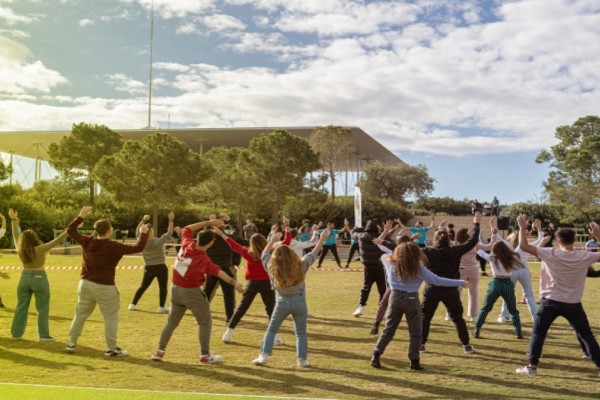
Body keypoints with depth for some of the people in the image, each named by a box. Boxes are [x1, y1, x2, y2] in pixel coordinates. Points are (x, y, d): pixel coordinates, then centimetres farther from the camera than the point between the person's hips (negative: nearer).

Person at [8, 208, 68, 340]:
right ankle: (44, 335, 1)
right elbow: (58, 240, -17)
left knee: (21, 307, 12)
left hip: (24, 278, 5)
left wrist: (14, 220, 24)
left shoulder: (20, 249, 0)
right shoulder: (40, 249, -15)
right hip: (39, 279, -5)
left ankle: (16, 333, 17)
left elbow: (15, 236, 14)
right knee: (43, 308, 1)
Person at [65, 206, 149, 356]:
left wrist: (81, 216, 17)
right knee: (111, 318, 4)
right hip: (104, 288, -6)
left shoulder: (87, 242, -2)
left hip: (85, 284, 6)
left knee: (80, 314, 19)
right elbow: (138, 248, -15)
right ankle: (112, 349, 6)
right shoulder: (114, 247, -16)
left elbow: (70, 230, 12)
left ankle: (71, 343, 26)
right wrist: (143, 233, -1)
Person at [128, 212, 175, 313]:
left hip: (148, 268, 5)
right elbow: (169, 233, -14)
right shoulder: (158, 241, -16)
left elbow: (137, 231, 14)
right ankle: (161, 307, 0)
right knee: (163, 287, 2)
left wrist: (143, 220, 15)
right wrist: (171, 220, -16)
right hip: (160, 267, -5)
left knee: (143, 287, 16)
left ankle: (133, 304, 18)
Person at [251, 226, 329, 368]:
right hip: (299, 301, 0)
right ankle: (302, 359, 7)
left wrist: (273, 239, 19)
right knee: (301, 332, 12)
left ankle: (263, 355, 11)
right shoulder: (301, 266, -10)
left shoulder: (272, 268, -10)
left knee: (271, 329, 16)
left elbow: (265, 254, 7)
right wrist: (322, 238, 11)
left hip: (282, 302, 0)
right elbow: (313, 254, 1)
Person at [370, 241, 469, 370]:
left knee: (388, 330, 13)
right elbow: (438, 280, -8)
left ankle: (376, 355, 8)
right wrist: (461, 283, -4)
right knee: (415, 333, 10)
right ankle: (414, 361, 9)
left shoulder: (391, 263, 1)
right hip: (411, 300, -3)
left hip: (395, 297, 3)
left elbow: (384, 256, 25)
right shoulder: (419, 269, -8)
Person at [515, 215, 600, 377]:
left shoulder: (550, 254, -14)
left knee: (538, 334, 10)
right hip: (573, 304, 2)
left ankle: (531, 366, 8)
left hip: (551, 302, -2)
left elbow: (524, 246, -16)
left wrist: (522, 227, -5)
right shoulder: (585, 257, -7)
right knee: (587, 335, 15)